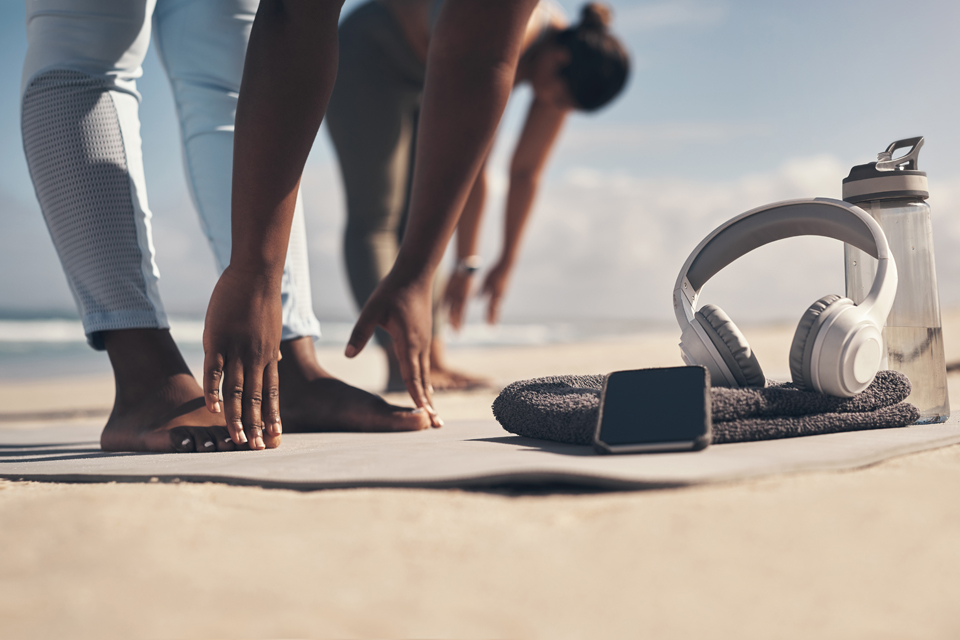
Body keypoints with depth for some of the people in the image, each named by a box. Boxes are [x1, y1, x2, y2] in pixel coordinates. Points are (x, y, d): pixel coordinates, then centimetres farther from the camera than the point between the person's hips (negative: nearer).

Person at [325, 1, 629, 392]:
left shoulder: (566, 66, -12)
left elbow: (527, 171, -5)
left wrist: (506, 265, 0)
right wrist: (466, 264, -30)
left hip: (427, 76, 8)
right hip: (369, 56, -8)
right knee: (374, 218, -13)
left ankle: (432, 362, -1)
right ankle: (401, 370, -18)